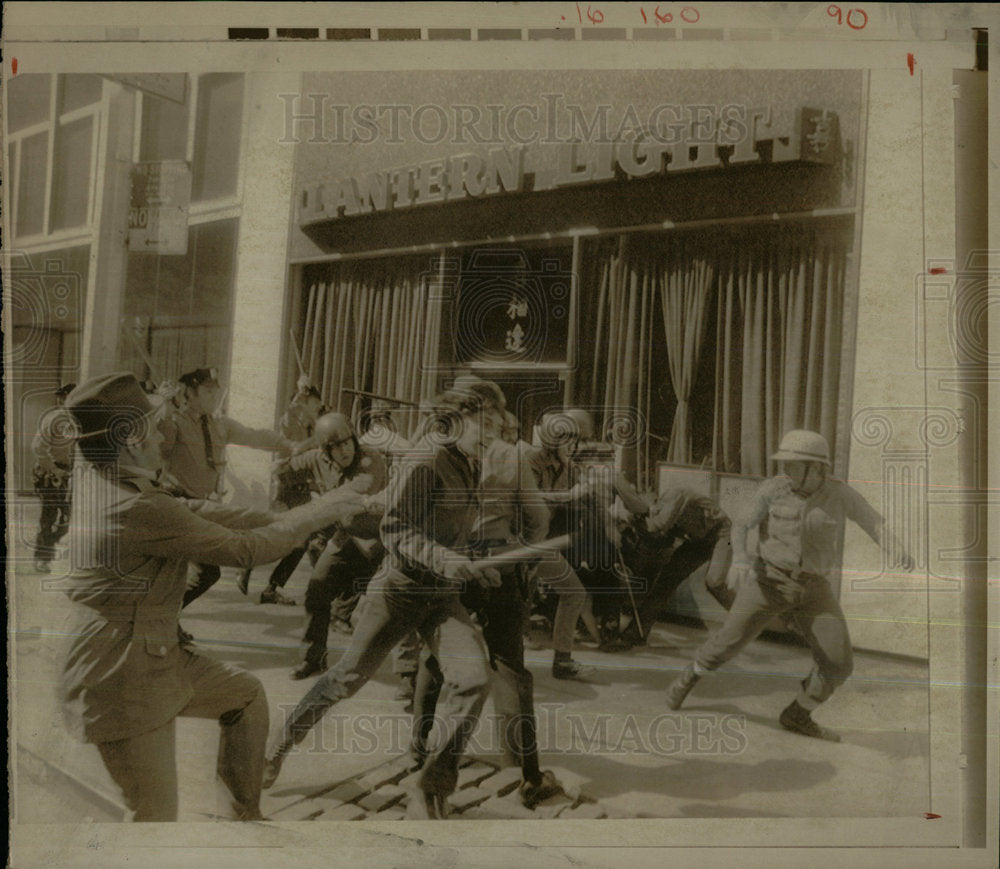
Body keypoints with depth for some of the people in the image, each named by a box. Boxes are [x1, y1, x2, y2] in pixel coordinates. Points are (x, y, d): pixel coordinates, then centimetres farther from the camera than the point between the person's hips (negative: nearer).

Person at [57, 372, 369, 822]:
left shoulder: (96, 481, 2)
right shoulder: (137, 507, -27)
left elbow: (195, 510, 4)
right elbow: (244, 549, -19)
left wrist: (293, 517, 2)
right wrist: (318, 512, -7)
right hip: (123, 679, -10)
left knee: (246, 694, 22)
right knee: (156, 815, 4)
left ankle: (246, 811, 35)